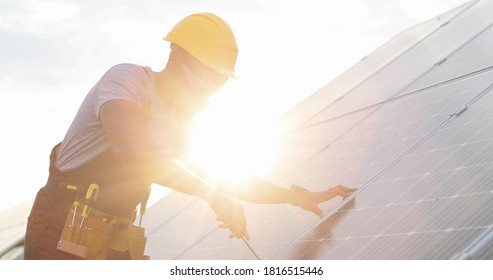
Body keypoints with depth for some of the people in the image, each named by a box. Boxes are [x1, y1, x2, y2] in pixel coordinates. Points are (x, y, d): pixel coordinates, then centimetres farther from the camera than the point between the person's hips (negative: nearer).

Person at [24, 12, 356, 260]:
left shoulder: (182, 126, 10)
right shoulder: (127, 78, -15)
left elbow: (229, 180, 18)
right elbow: (133, 151, -34)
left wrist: (299, 196, 10)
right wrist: (212, 194, -28)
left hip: (116, 243, 8)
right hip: (64, 237, -8)